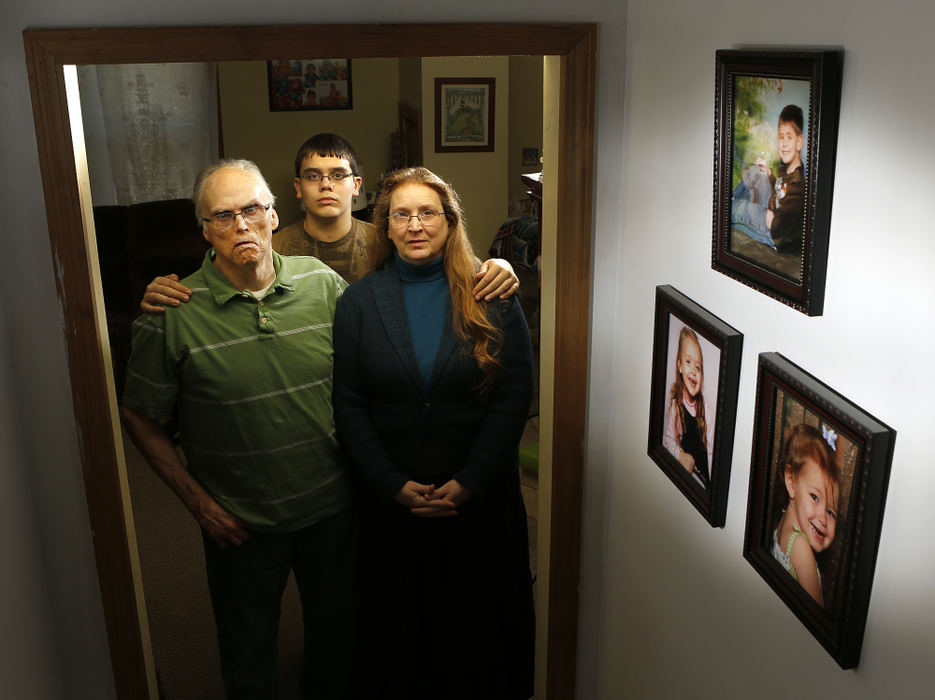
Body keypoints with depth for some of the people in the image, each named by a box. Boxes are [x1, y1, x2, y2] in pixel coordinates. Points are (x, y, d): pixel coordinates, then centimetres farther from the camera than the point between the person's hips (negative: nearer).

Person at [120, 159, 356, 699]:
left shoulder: (324, 284, -8)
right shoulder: (174, 315, -15)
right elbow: (139, 416, -5)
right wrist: (197, 500, -6)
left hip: (332, 508, 2)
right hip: (240, 520, -2)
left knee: (337, 634, 23)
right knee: (249, 655, 19)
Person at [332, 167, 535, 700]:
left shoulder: (492, 296, -4)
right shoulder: (359, 301, -1)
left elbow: (515, 395, -8)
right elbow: (349, 405, -3)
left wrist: (471, 481, -14)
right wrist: (393, 485, -12)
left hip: (481, 494, 0)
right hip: (391, 497, 1)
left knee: (479, 614, 15)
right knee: (400, 617, 16)